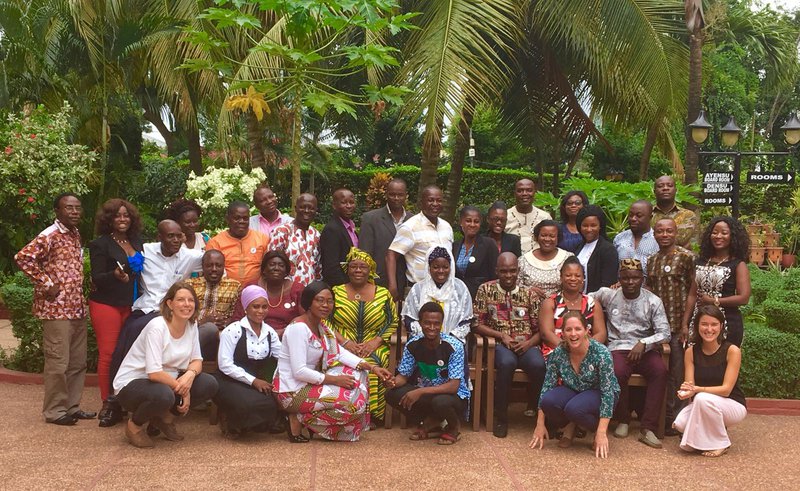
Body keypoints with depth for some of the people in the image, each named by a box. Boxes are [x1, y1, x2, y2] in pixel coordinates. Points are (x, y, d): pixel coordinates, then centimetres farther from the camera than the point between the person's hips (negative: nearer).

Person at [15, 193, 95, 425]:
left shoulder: (76, 234, 14)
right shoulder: (49, 236, -12)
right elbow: (22, 257, -22)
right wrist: (46, 283, -18)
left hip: (77, 308, 8)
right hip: (56, 308, -8)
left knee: (78, 362, 13)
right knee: (58, 362, -2)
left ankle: (72, 406, 23)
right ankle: (55, 410, 9)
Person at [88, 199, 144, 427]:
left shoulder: (137, 242, 12)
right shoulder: (100, 244, -3)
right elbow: (97, 278, -8)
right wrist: (115, 275, -27)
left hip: (131, 305, 4)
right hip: (107, 305, -4)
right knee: (108, 354, -6)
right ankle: (107, 405, 2)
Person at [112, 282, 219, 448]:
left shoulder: (192, 325, -3)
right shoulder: (157, 327, -23)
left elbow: (196, 360, 1)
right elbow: (154, 373, -28)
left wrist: (190, 374, -22)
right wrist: (182, 388, -20)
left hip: (168, 381, 7)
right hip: (131, 384, -7)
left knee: (209, 385, -13)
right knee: (164, 395, -38)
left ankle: (165, 417, 9)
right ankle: (135, 425, -4)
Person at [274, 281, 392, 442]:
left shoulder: (322, 326, 8)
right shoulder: (298, 328, -21)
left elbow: (340, 353, 5)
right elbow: (299, 372, -25)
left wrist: (371, 367, -6)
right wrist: (335, 380, -20)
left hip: (308, 383, 9)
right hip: (293, 392, -9)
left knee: (357, 373, 9)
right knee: (353, 403, -15)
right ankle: (299, 419, -5)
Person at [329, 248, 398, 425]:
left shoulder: (383, 294, 12)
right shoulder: (336, 292, 11)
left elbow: (393, 323, 8)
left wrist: (375, 342, -8)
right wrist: (344, 342, -9)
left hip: (375, 349, 0)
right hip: (342, 349, 0)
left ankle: (372, 416, -18)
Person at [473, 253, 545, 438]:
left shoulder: (530, 293, 12)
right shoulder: (486, 290, 8)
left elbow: (540, 328, 9)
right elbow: (477, 324, 5)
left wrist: (529, 343, -11)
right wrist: (501, 335, -9)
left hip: (526, 345, 1)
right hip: (499, 345, -1)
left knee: (538, 365, -33)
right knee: (507, 362, -37)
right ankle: (501, 416, -19)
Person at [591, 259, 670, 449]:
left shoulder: (653, 301, 5)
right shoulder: (607, 295, 8)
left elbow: (664, 333, -2)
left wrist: (643, 343, -20)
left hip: (645, 349, 1)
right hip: (618, 347, 0)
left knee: (661, 371, -32)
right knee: (617, 372, -34)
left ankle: (648, 428, -26)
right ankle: (623, 420, -8)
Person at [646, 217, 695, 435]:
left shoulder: (686, 256, -4)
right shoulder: (651, 260, 14)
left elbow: (693, 292, -6)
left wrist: (686, 324, -12)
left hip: (677, 325, -5)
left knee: (676, 374, -1)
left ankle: (673, 421, 8)